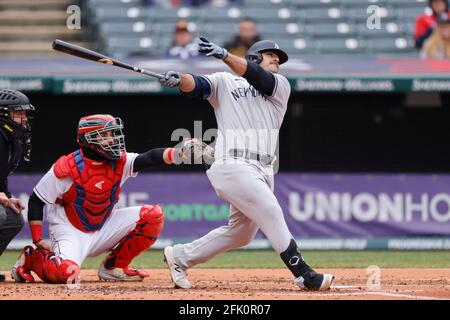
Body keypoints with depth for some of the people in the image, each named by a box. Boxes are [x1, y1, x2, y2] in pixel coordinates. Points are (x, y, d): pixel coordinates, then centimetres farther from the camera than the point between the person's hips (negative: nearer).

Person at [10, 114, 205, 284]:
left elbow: (149, 158, -24)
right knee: (65, 273, -34)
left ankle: (114, 266, 3)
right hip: (71, 232, -5)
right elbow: (36, 201, -11)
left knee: (153, 215, -11)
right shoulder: (66, 168, -18)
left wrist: (177, 152, -44)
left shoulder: (119, 162, -7)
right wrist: (38, 240, -13)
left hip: (105, 228, 5)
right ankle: (31, 259, 3)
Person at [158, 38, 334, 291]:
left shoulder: (281, 86, 17)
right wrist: (179, 79, -28)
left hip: (263, 172, 5)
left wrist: (225, 55, -19)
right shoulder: (224, 82, 13)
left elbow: (258, 78, -3)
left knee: (241, 233, 10)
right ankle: (305, 276, -17)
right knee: (272, 214, -17)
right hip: (233, 165, -5)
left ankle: (180, 256, 25)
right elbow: (197, 85, -3)